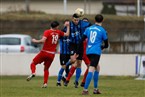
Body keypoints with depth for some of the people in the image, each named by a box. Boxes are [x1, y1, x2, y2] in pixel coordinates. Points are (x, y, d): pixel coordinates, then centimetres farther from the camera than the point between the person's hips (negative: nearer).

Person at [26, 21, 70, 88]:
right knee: (46, 69, 17)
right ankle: (45, 83, 5)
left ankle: (33, 73, -20)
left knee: (33, 63, 9)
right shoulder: (58, 32, 4)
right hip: (52, 54, 4)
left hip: (44, 52, -4)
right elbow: (67, 34, 20)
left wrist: (35, 41, -7)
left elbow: (43, 40, -22)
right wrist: (68, 26, 28)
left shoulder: (47, 32, -9)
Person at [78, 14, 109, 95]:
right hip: (96, 52, -6)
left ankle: (95, 89, 23)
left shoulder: (88, 29, 12)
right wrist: (102, 47, 28)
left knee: (97, 68, 23)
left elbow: (82, 41, 6)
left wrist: (78, 52, 9)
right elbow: (106, 45, 6)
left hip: (88, 52, 6)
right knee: (91, 70, -13)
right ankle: (85, 90, -24)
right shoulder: (102, 31, 0)